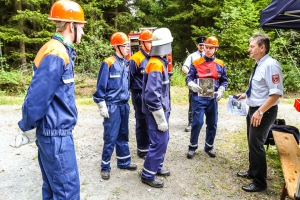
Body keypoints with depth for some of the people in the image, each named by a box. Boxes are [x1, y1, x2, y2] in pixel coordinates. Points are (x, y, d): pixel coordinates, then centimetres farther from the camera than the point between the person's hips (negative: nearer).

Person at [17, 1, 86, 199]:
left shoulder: (61, 51, 10)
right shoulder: (56, 55, -20)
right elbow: (36, 97, -22)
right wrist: (26, 128, -8)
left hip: (55, 132, 9)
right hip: (57, 134, -9)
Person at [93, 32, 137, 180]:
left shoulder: (126, 64, 9)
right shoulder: (108, 63, -11)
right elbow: (101, 87, -11)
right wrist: (102, 106, -13)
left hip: (124, 105, 7)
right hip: (112, 106, -6)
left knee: (123, 135, 15)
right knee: (110, 137, 0)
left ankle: (124, 162, 29)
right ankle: (105, 167, 15)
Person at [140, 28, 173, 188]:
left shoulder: (160, 62, 11)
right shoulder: (156, 65, -21)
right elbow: (152, 96, -26)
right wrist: (161, 119, -21)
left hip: (162, 109, 10)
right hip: (157, 112, -10)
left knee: (163, 140, 19)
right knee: (159, 142, -1)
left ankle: (157, 167, 35)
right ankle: (148, 175, 14)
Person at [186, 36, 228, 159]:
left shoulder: (220, 65, 6)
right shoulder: (196, 63, -1)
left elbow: (224, 81, 11)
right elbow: (189, 78, -1)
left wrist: (221, 90, -7)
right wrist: (192, 85, -22)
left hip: (213, 99, 3)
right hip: (198, 98, -3)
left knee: (212, 124, 11)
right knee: (197, 122, -7)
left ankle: (209, 146, 29)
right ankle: (192, 147, 12)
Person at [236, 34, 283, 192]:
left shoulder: (270, 65, -21)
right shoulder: (259, 65, 7)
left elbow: (276, 93, -26)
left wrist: (260, 111, -27)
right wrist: (246, 95, 16)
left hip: (264, 112, -10)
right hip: (253, 109, 10)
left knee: (256, 145, 0)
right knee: (251, 143, 21)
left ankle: (260, 182, 18)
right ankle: (252, 172, 41)